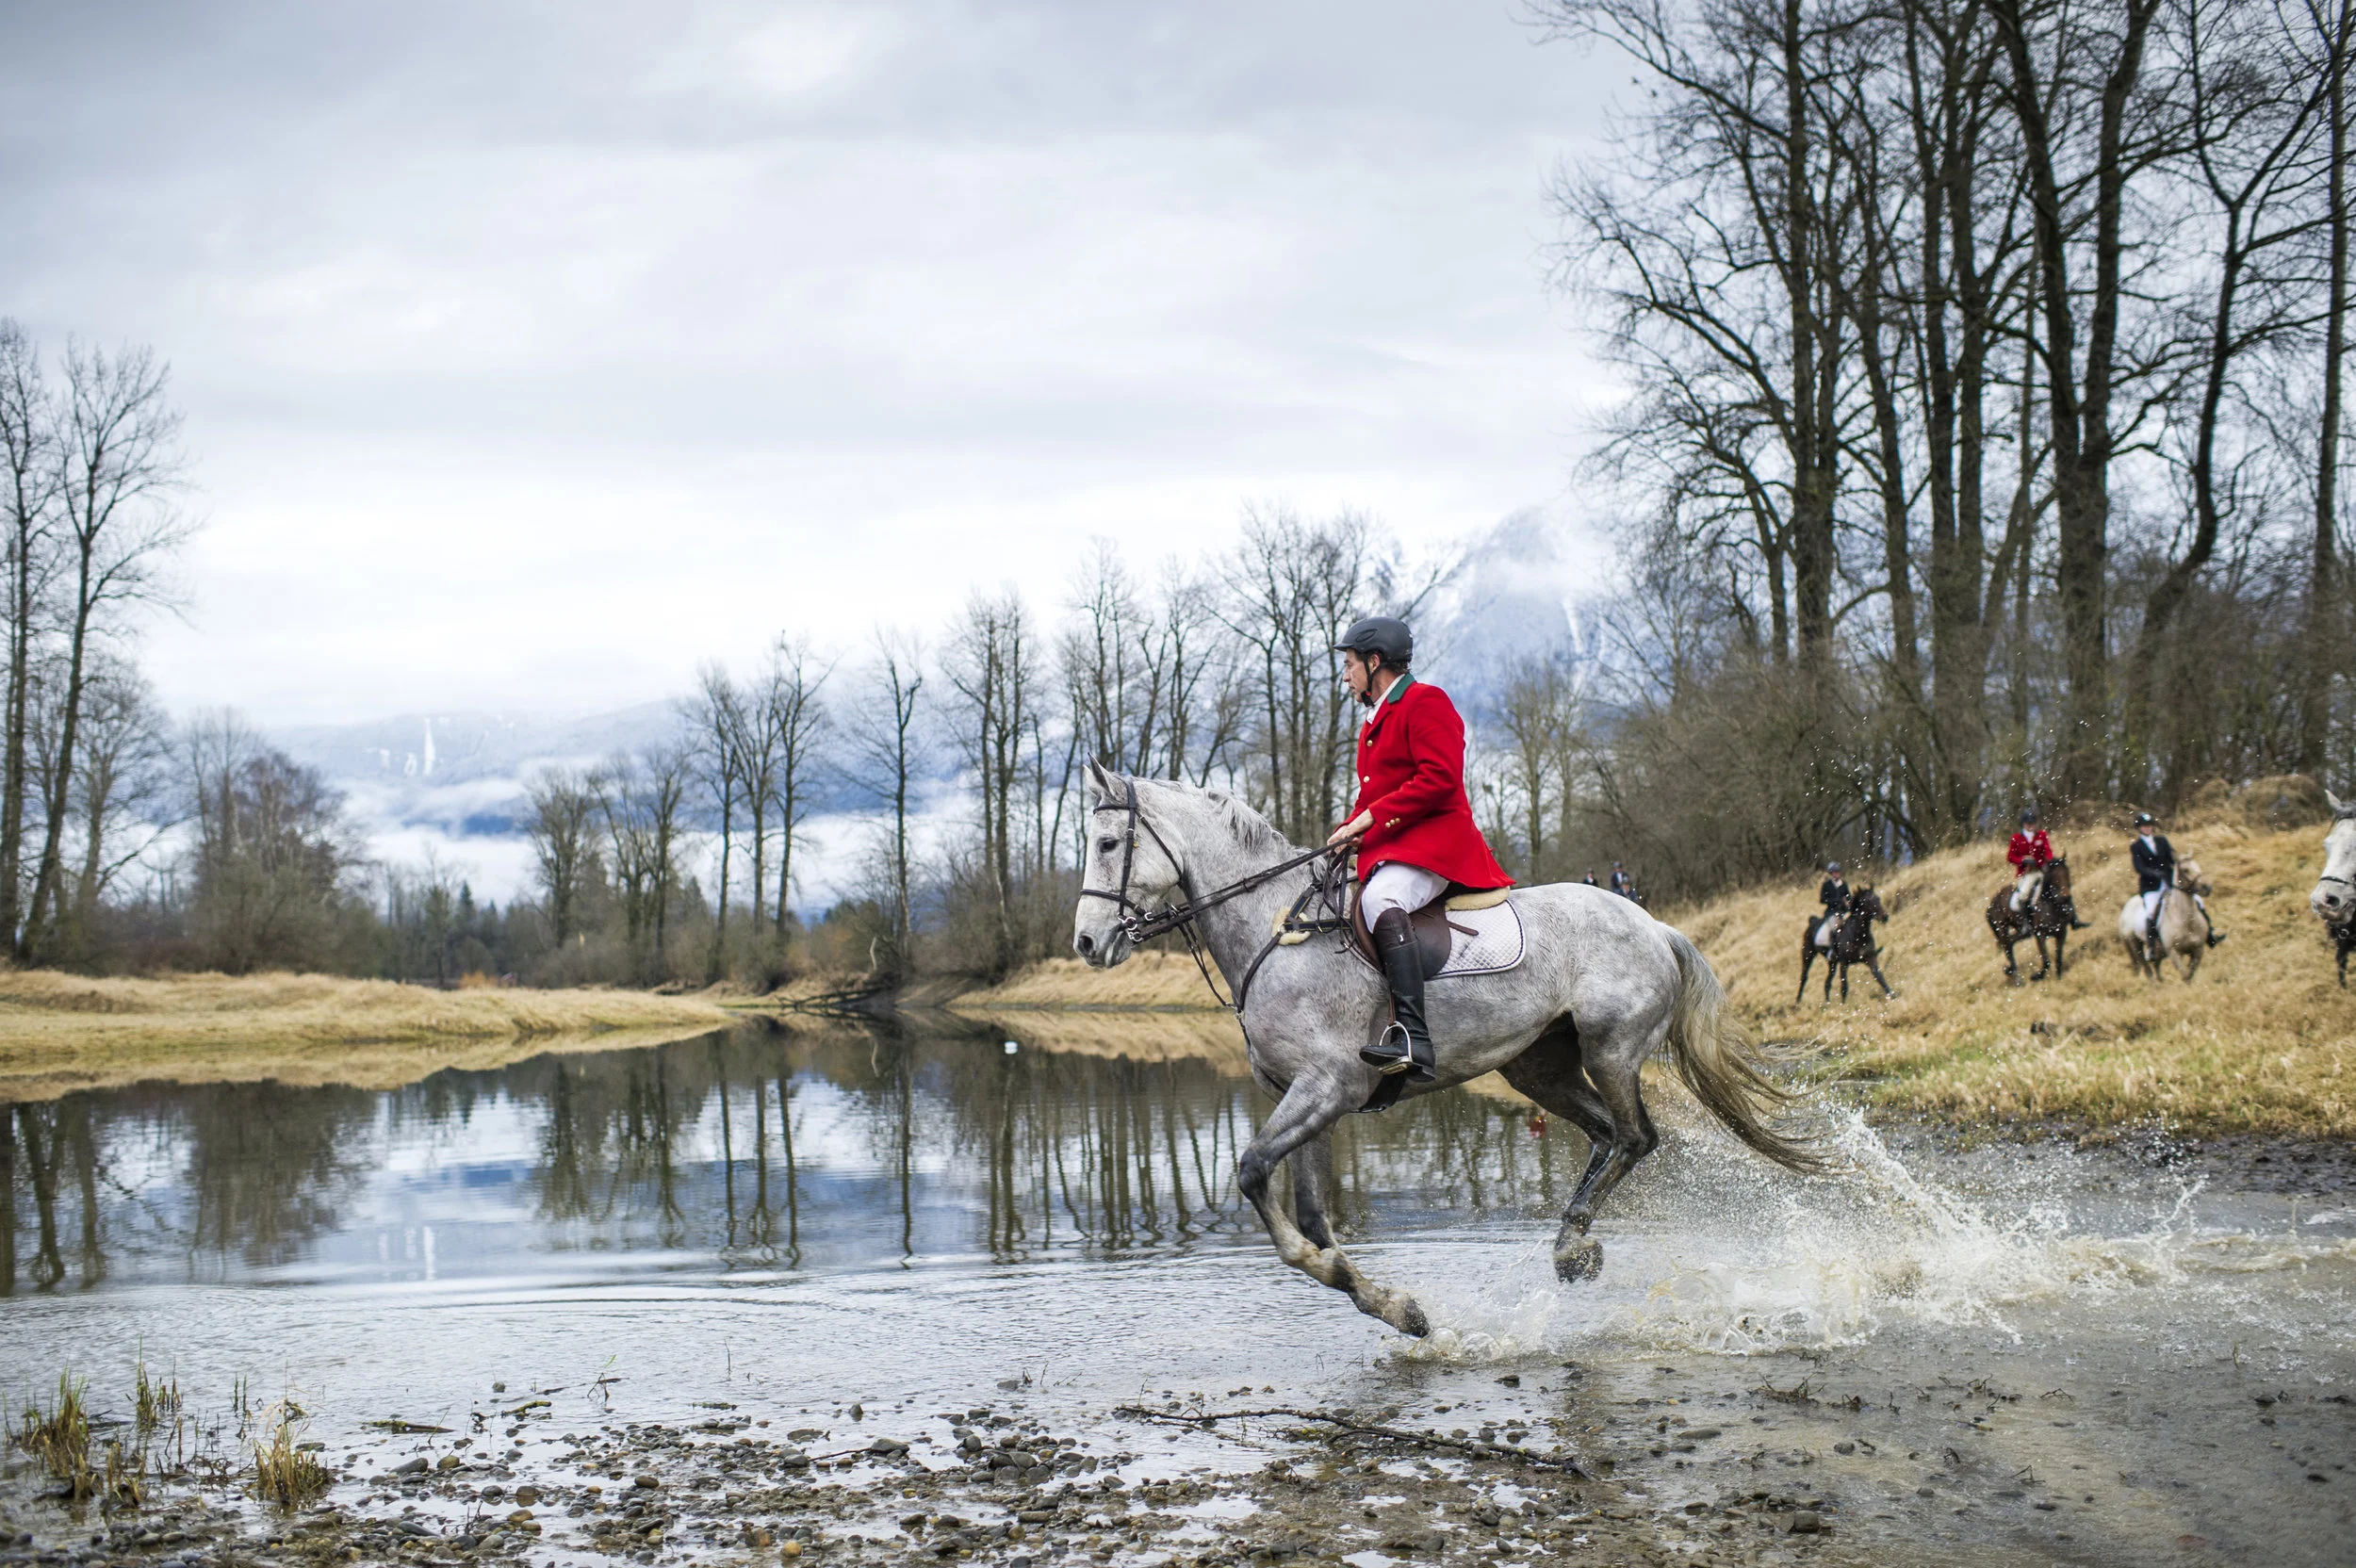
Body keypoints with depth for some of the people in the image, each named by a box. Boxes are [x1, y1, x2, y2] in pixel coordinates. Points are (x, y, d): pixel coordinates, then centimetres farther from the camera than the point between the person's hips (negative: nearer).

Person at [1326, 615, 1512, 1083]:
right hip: (1386, 850, 11)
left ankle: (1412, 1036, -50)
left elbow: (1439, 778, -18)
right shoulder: (1376, 719, 25)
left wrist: (1369, 818, -19)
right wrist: (1352, 828, 4)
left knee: (1380, 899, -38)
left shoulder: (1425, 702, -5)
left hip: (1434, 840, -11)